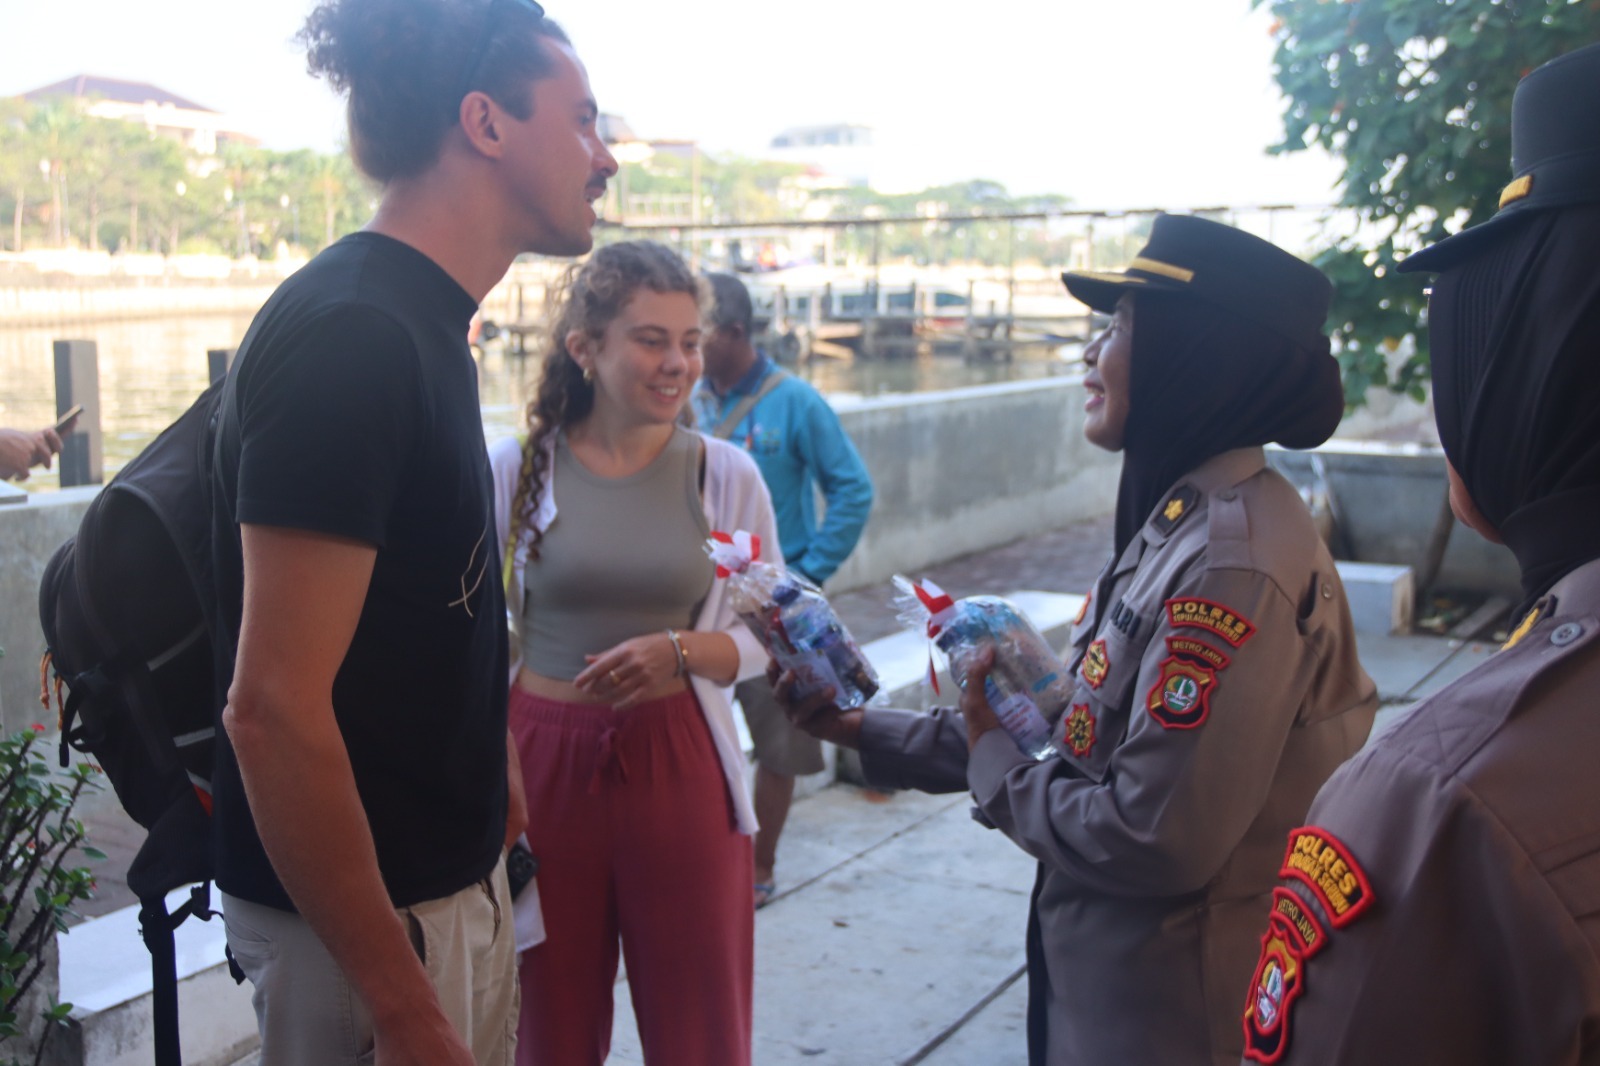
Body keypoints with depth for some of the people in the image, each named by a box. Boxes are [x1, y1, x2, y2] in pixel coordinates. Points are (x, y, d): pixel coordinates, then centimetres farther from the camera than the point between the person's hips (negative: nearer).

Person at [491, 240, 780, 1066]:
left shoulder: (726, 476, -1)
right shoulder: (514, 469, -3)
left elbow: (763, 639, 3)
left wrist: (680, 651, -16)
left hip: (678, 766, 0)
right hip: (545, 760, 0)